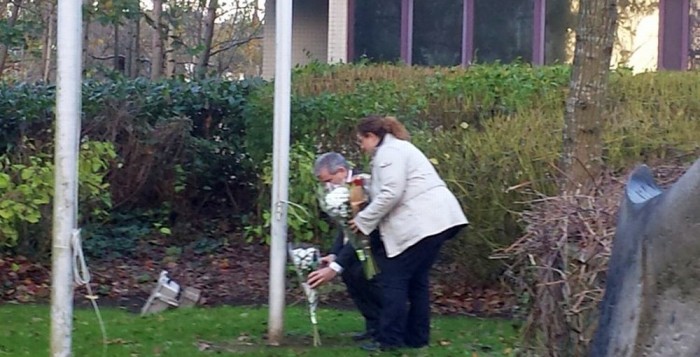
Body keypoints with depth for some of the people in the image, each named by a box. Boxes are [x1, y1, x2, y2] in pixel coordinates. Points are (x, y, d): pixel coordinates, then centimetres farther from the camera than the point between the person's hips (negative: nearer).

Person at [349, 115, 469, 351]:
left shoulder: (388, 152, -7)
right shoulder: (396, 148, 26)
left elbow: (391, 194, -18)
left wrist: (363, 220, -9)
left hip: (422, 224, -11)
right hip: (433, 221, 11)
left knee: (394, 280, -5)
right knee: (416, 279, 14)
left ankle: (390, 339, -3)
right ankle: (417, 337, 17)